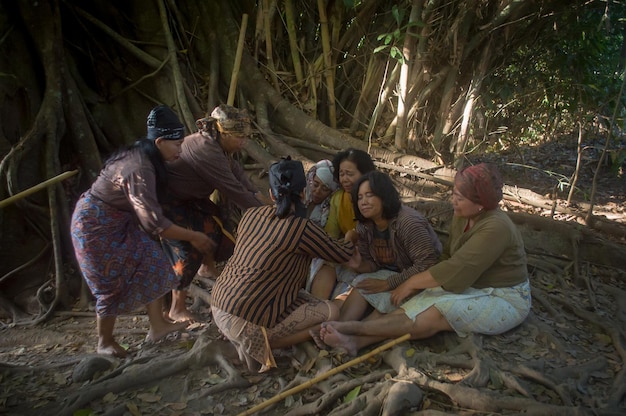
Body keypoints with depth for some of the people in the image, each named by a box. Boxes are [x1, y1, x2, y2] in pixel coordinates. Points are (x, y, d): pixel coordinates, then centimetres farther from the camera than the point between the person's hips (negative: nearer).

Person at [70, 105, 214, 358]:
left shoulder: (144, 155, -4)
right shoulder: (140, 170, -33)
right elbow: (154, 223, -33)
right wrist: (193, 237, -24)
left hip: (120, 220, 9)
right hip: (97, 224, -9)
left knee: (152, 265, 6)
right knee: (112, 285, 2)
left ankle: (157, 325, 15)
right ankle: (104, 343, 23)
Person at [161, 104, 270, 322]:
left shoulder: (215, 143, -5)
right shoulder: (206, 150, -33)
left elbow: (236, 171, 3)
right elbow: (234, 190, -29)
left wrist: (259, 196, -5)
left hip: (186, 196, 10)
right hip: (166, 201, -9)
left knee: (218, 219, 13)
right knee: (189, 248, -13)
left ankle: (207, 267, 36)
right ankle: (177, 309, -2)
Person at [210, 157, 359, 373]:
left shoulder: (251, 215, 5)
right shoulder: (302, 228, -15)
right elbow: (349, 256, -1)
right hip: (246, 322, -7)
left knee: (304, 296, 24)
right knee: (331, 311, 3)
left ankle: (253, 341, 10)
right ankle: (262, 344, -2)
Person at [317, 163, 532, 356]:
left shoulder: (495, 228, -27)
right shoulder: (462, 217, 0)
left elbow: (455, 269, -29)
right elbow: (448, 258, 0)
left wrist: (411, 283, -20)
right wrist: (414, 284, -14)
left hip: (504, 300, -7)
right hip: (473, 288, 7)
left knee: (436, 314, -28)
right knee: (412, 302, -18)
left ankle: (354, 327, -33)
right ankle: (356, 340, -32)